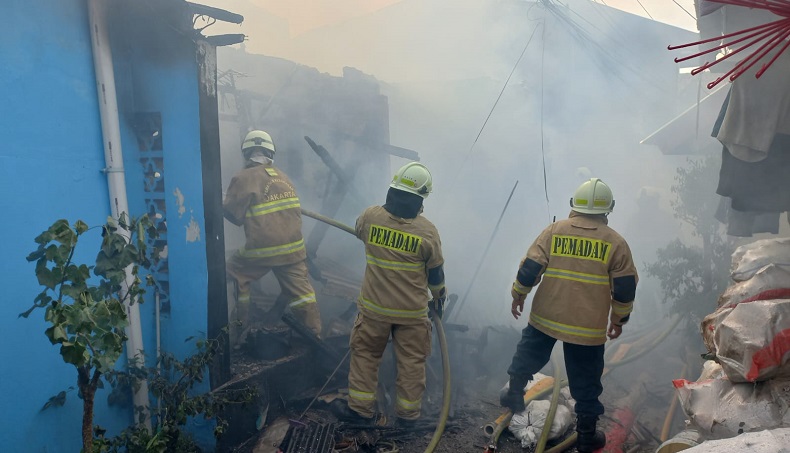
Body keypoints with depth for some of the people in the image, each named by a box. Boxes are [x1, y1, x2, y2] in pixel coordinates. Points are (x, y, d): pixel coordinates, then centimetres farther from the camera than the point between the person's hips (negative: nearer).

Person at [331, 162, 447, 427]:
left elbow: (359, 230, 14)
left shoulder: (371, 216, -11)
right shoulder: (428, 231, -14)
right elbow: (435, 273, -2)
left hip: (375, 306, 1)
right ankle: (407, 413, 25)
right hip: (412, 310, -1)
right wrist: (439, 296, 16)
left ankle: (361, 408, 26)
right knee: (411, 361, 14)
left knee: (365, 354, 17)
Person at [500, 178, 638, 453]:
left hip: (546, 316, 1)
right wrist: (619, 319, 13)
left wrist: (518, 296, 10)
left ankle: (514, 394, 39)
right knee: (586, 381, 12)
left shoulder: (554, 230, -3)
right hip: (589, 327, 0)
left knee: (529, 355, 27)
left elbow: (529, 268, -4)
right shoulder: (616, 242, -3)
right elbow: (625, 289, -1)